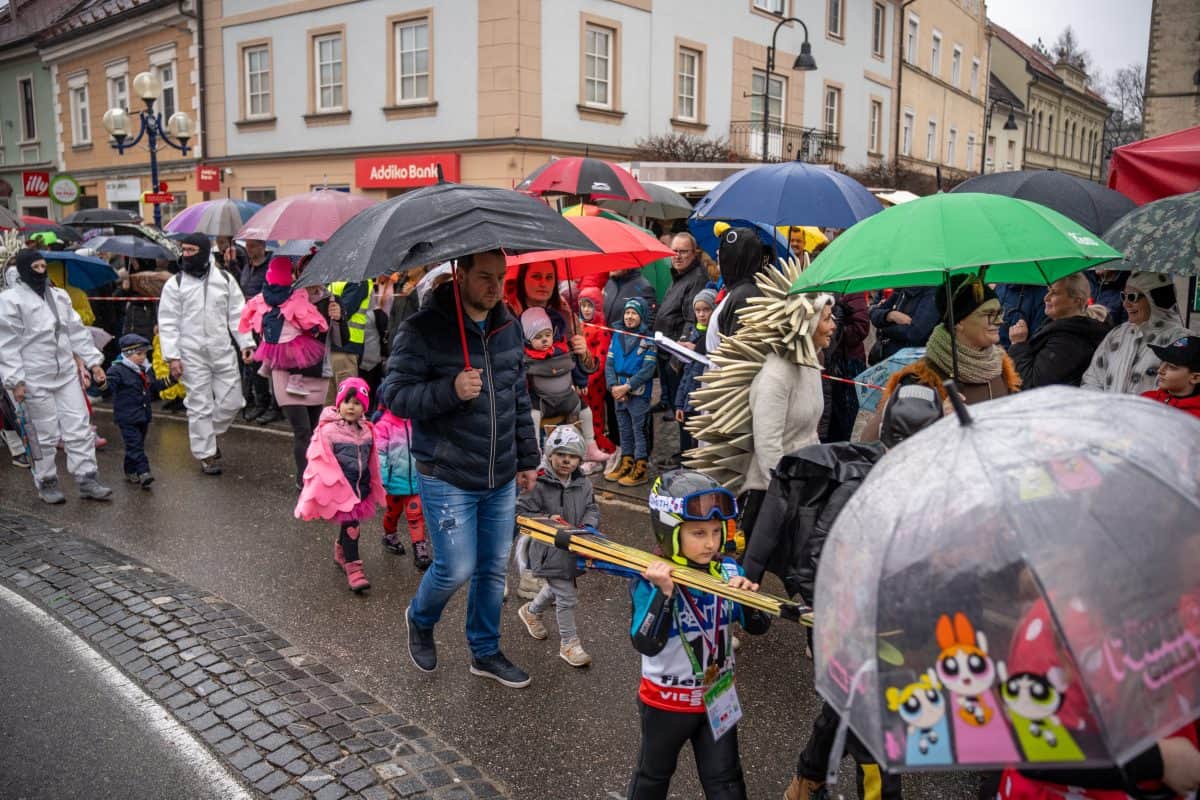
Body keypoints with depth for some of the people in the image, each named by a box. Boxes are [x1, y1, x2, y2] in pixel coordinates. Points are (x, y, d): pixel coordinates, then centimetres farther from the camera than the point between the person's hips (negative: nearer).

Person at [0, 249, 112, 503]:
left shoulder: (59, 296, 12)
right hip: (35, 379, -5)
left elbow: (77, 331, 16)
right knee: (45, 434, 3)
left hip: (67, 374, 5)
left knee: (79, 428, 3)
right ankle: (46, 482, 19)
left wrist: (93, 361, 10)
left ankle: (87, 479, 9)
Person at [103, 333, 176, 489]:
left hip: (143, 416, 8)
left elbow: (154, 386, 25)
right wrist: (102, 381, -46)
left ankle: (131, 472, 27)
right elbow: (109, 383, -25)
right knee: (135, 445, -11)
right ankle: (143, 473, -17)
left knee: (136, 445, 16)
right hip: (127, 418, -8)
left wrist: (170, 379, 22)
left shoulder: (146, 369, 12)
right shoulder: (118, 370, -13)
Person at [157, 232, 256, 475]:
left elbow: (237, 314, 8)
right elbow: (168, 323, -1)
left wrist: (246, 343, 1)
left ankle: (207, 436, 29)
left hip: (223, 352, 2)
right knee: (200, 406, 2)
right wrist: (172, 356, -8)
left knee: (231, 402, 4)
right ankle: (206, 454, 13)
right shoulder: (175, 284, 0)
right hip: (192, 355, -2)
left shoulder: (225, 279, 6)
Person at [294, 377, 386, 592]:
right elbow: (323, 464, -14)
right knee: (351, 526, -9)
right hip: (339, 488, -6)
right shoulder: (329, 430, -15)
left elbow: (372, 462, 13)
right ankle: (353, 568, -2)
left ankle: (340, 551, 44)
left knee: (350, 523, 20)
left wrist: (374, 489, 19)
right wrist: (335, 490, -15)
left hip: (361, 488, 6)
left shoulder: (367, 430, 3)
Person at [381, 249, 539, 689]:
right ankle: (420, 619, 32)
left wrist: (527, 458, 15)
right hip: (447, 477, -5)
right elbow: (395, 394, -13)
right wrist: (450, 389, -28)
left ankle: (485, 652, 33)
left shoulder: (509, 327, 6)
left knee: (494, 568, 13)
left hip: (502, 478, 6)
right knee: (456, 568, -2)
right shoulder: (424, 328, -13)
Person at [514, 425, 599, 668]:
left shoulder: (583, 483, -1)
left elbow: (592, 508, 6)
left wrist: (588, 525, -14)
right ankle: (569, 644, 15)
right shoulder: (538, 484, -19)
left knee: (556, 589, 27)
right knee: (567, 597, -3)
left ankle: (531, 612, 55)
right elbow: (521, 512, -15)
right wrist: (547, 520, -25)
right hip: (549, 550, -7)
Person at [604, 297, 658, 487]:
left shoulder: (648, 339, -7)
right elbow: (609, 363, 5)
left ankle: (640, 469, 7)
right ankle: (626, 463, 26)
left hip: (638, 393, -6)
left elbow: (648, 369, -14)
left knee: (639, 431, 0)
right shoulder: (617, 336, 9)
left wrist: (627, 387, -17)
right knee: (624, 430, 15)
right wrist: (613, 386, -9)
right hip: (618, 393, 6)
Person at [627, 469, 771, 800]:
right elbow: (646, 645, -32)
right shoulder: (651, 579, -25)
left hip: (718, 696, 3)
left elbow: (758, 627, -9)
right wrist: (663, 592, -43)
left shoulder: (728, 571, -12)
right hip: (666, 700, -2)